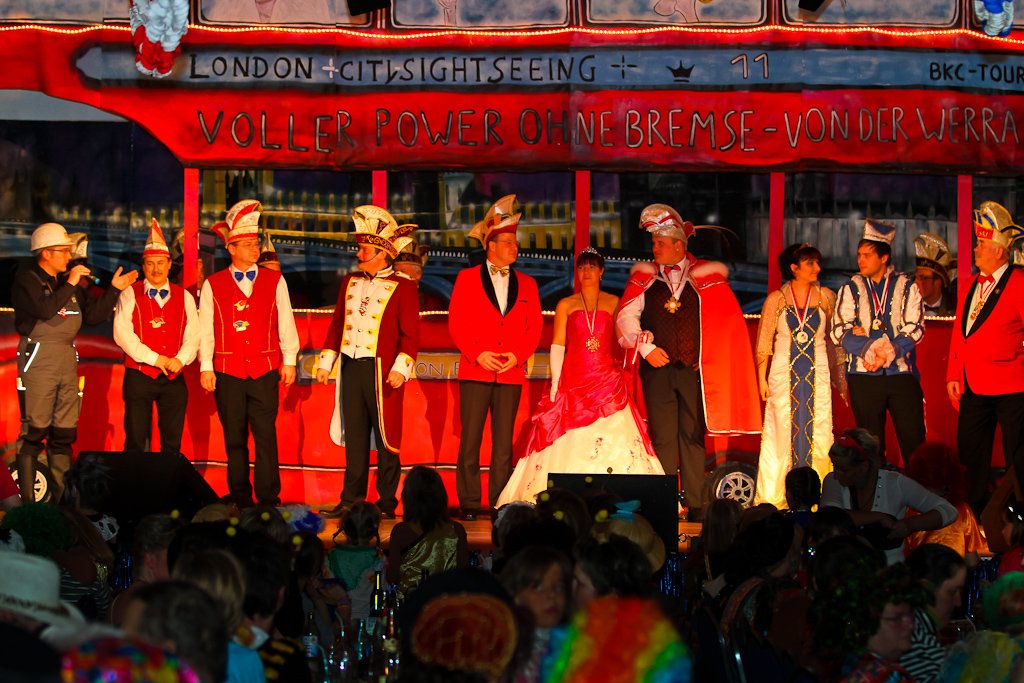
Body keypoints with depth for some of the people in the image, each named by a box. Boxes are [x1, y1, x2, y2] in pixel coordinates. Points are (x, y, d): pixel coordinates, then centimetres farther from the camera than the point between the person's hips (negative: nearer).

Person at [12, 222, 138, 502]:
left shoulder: (69, 282, 16)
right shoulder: (27, 279, -4)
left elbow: (93, 316, 14)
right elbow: (45, 309, -20)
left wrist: (114, 289, 6)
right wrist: (70, 284, -13)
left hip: (67, 361, 7)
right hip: (38, 359, -7)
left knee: (64, 434, 7)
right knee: (34, 432, -7)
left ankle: (62, 498, 12)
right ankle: (27, 500, -5)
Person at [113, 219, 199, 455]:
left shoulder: (184, 297, 11)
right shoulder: (130, 295, 2)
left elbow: (193, 334, 5)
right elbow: (122, 333, -9)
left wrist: (180, 359, -14)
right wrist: (154, 358, -14)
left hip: (174, 378, 3)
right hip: (139, 376, -3)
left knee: (172, 442, 4)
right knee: (136, 441, -2)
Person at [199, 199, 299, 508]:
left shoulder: (274, 281, 9)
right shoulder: (213, 285, 6)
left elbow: (285, 323, 10)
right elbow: (205, 329, 5)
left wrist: (288, 360, 5)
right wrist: (205, 367, 1)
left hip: (265, 370, 0)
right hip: (227, 372, 0)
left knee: (266, 436, -5)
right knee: (234, 439, 4)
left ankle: (269, 498, -3)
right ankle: (240, 500, 11)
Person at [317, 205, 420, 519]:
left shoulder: (402, 288, -3)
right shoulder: (350, 281, 13)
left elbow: (410, 334, -6)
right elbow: (337, 324, 18)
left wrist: (400, 368, -16)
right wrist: (326, 361, 12)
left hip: (382, 371, -5)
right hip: (350, 367, 5)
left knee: (386, 437, 0)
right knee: (354, 436, 8)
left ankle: (387, 502, 5)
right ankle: (352, 499, 12)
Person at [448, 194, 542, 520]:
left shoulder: (526, 283, 14)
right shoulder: (467, 278, 7)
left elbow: (534, 327, 11)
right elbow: (456, 323, 2)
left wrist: (518, 355, -6)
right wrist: (478, 355, -11)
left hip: (511, 373, 2)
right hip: (475, 371, -2)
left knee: (504, 442, 1)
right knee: (470, 440, -4)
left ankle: (500, 503, 4)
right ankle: (469, 503, 1)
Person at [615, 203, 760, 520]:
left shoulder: (705, 276, 4)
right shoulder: (645, 276, 8)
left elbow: (726, 319, 5)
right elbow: (626, 315, 2)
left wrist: (709, 356, 0)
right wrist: (645, 347, -9)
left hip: (694, 367, -1)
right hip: (657, 367, 1)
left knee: (693, 437, 1)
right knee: (663, 438, -1)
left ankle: (696, 505, 4)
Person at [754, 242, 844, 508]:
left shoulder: (826, 297, 6)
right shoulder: (776, 299, 2)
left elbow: (834, 339, 11)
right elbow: (764, 341, 6)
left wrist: (839, 377, 7)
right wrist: (762, 378, 1)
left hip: (817, 373, 1)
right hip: (784, 373, -1)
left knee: (818, 433, -3)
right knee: (782, 432, -2)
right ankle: (774, 497, 3)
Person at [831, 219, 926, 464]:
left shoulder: (907, 287, 7)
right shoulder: (850, 289, 9)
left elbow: (914, 328, -1)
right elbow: (840, 331, 0)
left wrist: (889, 352, -15)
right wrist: (871, 349, -14)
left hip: (902, 372, -1)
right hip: (864, 376, 1)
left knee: (913, 439, -6)